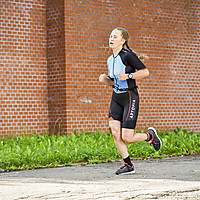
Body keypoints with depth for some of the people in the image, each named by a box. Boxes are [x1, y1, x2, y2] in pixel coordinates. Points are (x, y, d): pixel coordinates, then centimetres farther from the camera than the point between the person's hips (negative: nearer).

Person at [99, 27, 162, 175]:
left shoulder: (128, 55, -11)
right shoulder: (110, 60, 12)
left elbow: (145, 72, -12)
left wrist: (128, 76, -22)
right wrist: (104, 79, 2)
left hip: (130, 98, -7)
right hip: (116, 98, 7)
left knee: (127, 138, -9)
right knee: (115, 132, -7)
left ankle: (150, 135, 21)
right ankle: (128, 165, 5)